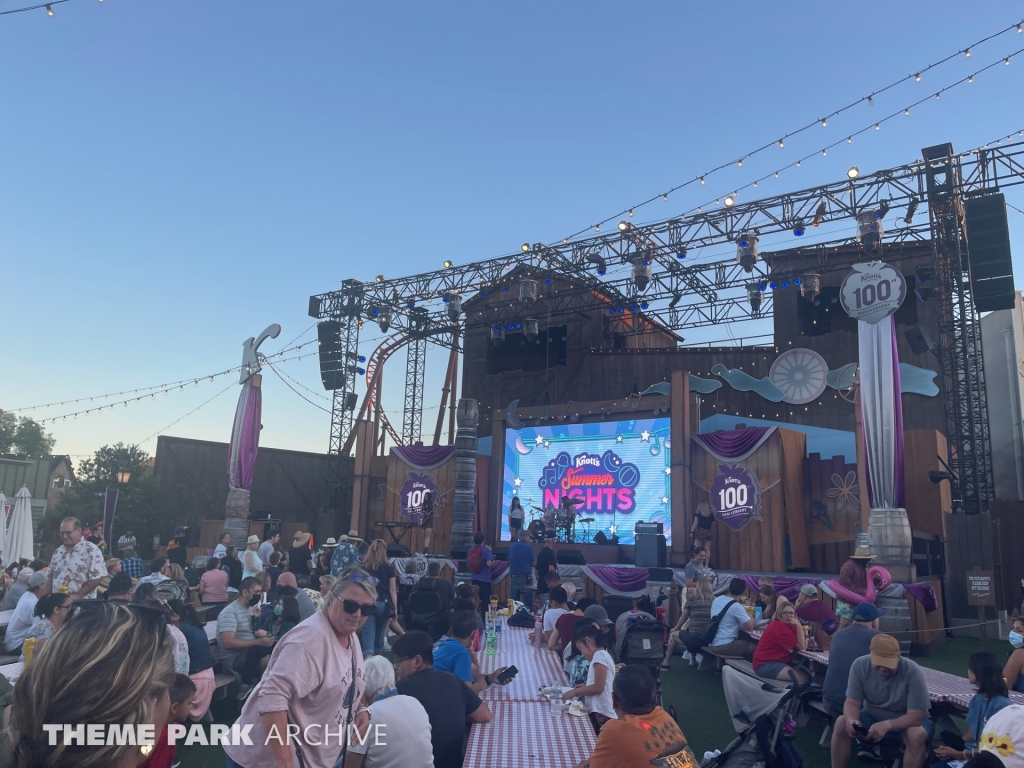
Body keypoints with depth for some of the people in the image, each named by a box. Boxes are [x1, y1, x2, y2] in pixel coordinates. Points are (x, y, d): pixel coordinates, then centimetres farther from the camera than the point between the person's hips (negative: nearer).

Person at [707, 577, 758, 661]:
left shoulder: (717, 599, 5)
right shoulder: (736, 606, -17)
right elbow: (750, 626, -15)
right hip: (724, 646, -8)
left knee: (746, 641, 24)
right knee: (757, 647, 0)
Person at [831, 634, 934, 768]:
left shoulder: (912, 672, -26)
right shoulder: (860, 665, -18)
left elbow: (916, 716, -27)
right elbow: (852, 702, -14)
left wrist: (887, 725, -45)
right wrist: (851, 720, -38)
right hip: (872, 718, 2)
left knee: (916, 734, -36)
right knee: (842, 722, -24)